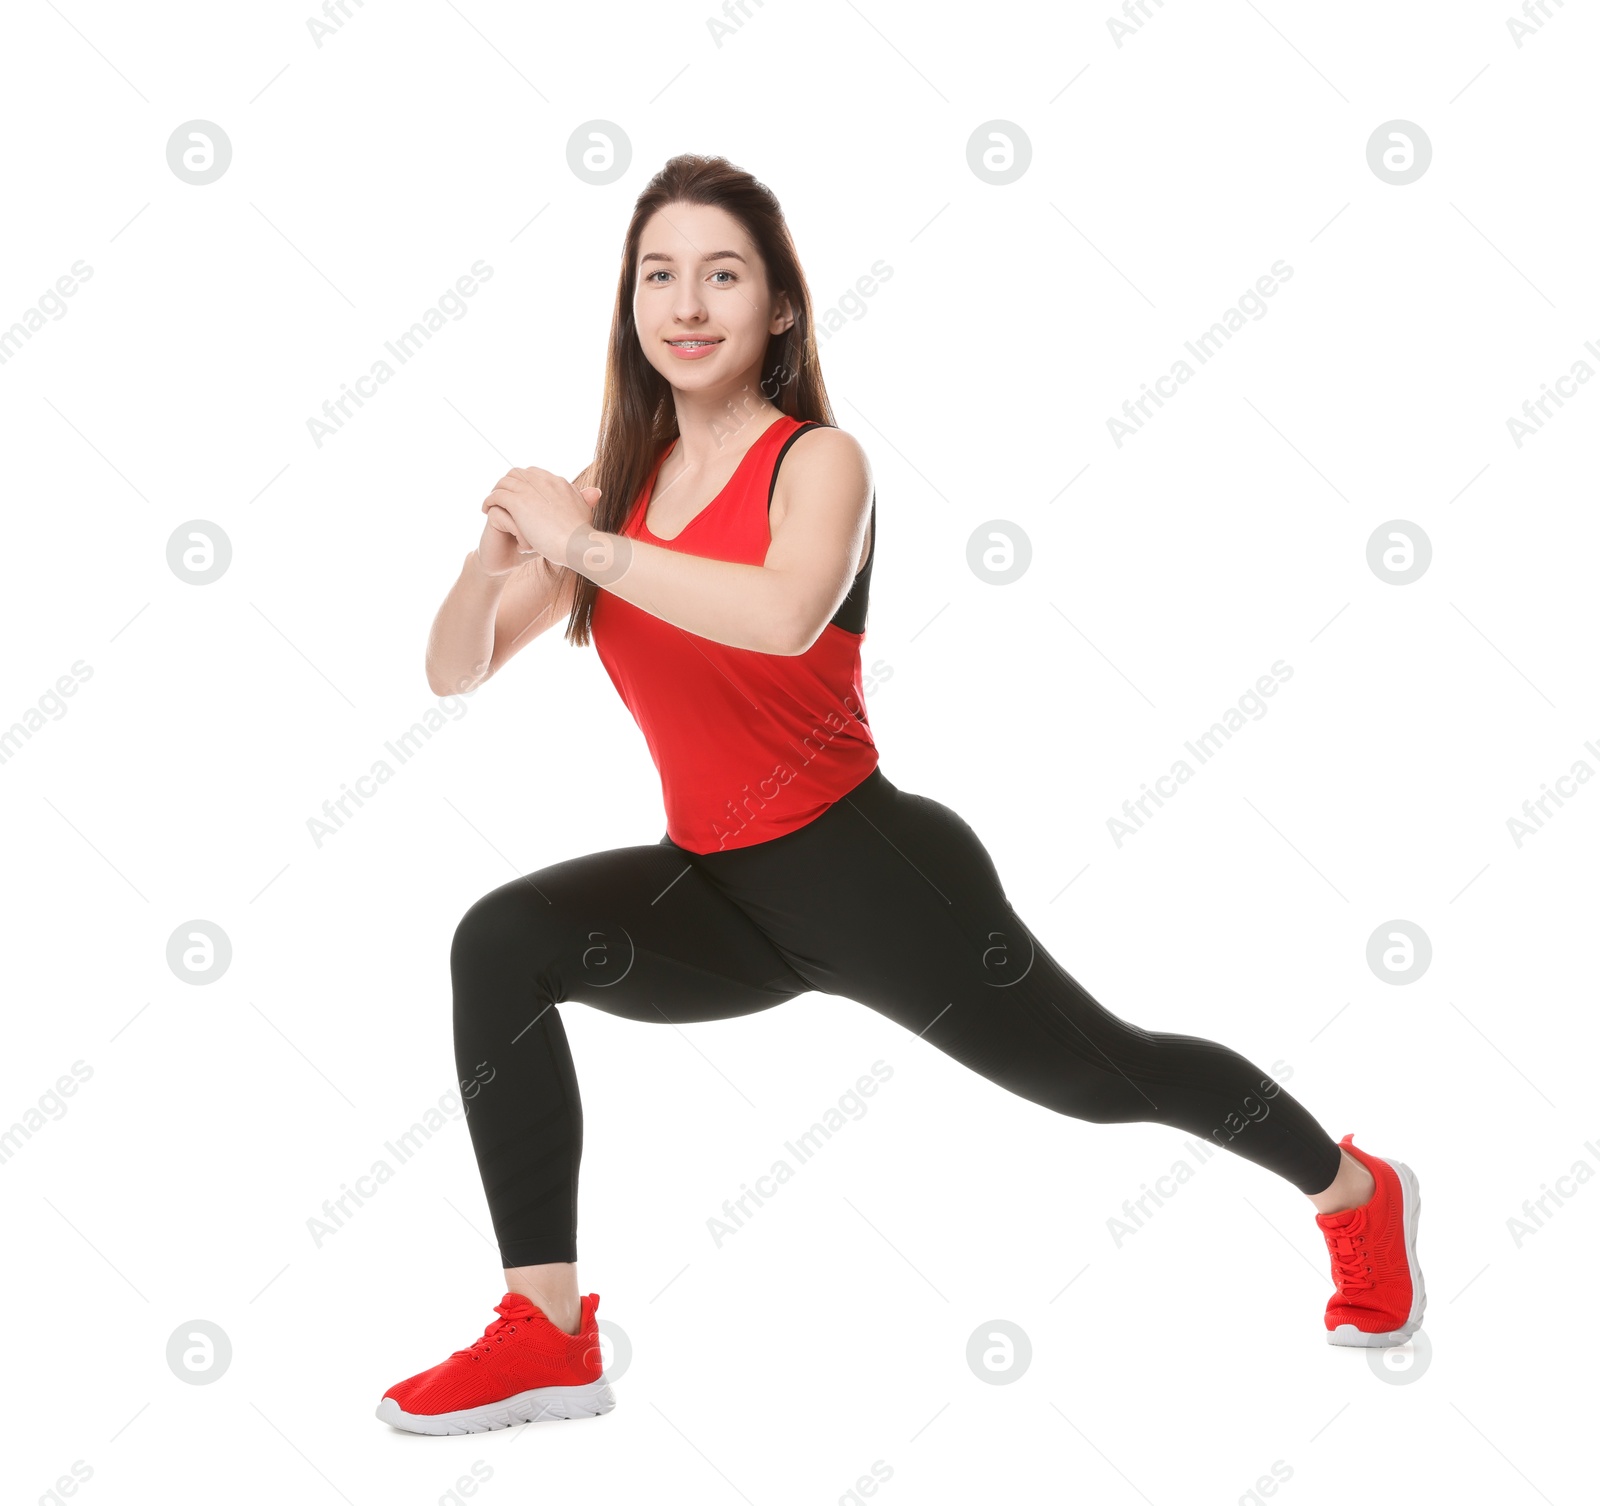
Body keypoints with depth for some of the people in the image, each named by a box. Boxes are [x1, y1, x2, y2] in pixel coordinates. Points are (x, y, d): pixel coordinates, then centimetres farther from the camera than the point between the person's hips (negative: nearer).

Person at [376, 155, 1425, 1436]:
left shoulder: (818, 461, -12)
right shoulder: (618, 488, 3)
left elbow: (786, 615, -36)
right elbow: (456, 670, 1)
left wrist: (582, 546, -33)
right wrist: (493, 556, -19)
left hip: (864, 867, -5)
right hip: (716, 888, 5)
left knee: (1102, 1070, 10)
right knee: (501, 946, -17)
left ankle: (1357, 1189, 40)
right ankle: (547, 1336, -13)